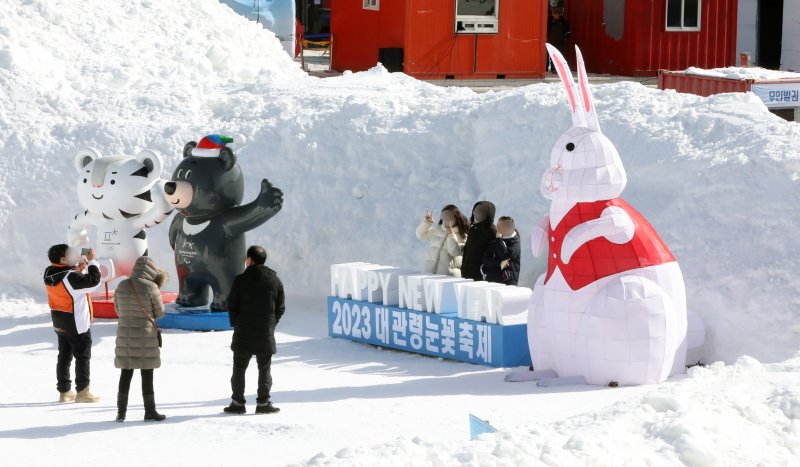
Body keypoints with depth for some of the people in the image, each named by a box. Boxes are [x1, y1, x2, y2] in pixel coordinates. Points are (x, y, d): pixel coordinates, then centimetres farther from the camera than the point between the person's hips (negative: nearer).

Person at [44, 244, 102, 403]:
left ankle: (64, 391, 19)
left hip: (60, 323, 8)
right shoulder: (70, 277, -26)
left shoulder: (49, 274, -2)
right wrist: (92, 261, -17)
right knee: (83, 356, 3)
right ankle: (82, 391, 4)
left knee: (64, 356, 15)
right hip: (77, 323, -8)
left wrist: (79, 268, -4)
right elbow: (93, 281, -27)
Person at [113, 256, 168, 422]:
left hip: (124, 335, 5)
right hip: (145, 337, -5)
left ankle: (121, 412, 14)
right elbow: (159, 312, -6)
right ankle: (150, 412, 9)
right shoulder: (151, 287, -14)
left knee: (126, 374, 11)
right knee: (147, 375, 4)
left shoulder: (121, 286, 2)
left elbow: (118, 310, 10)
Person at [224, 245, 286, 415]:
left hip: (243, 333, -2)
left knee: (239, 369, 7)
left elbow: (232, 305, -5)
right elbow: (280, 307, 4)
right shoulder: (275, 281, 1)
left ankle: (238, 403, 8)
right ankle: (263, 403, 7)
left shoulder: (240, 280, -8)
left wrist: (236, 324, 10)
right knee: (264, 369, 9)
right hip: (266, 336, 2)